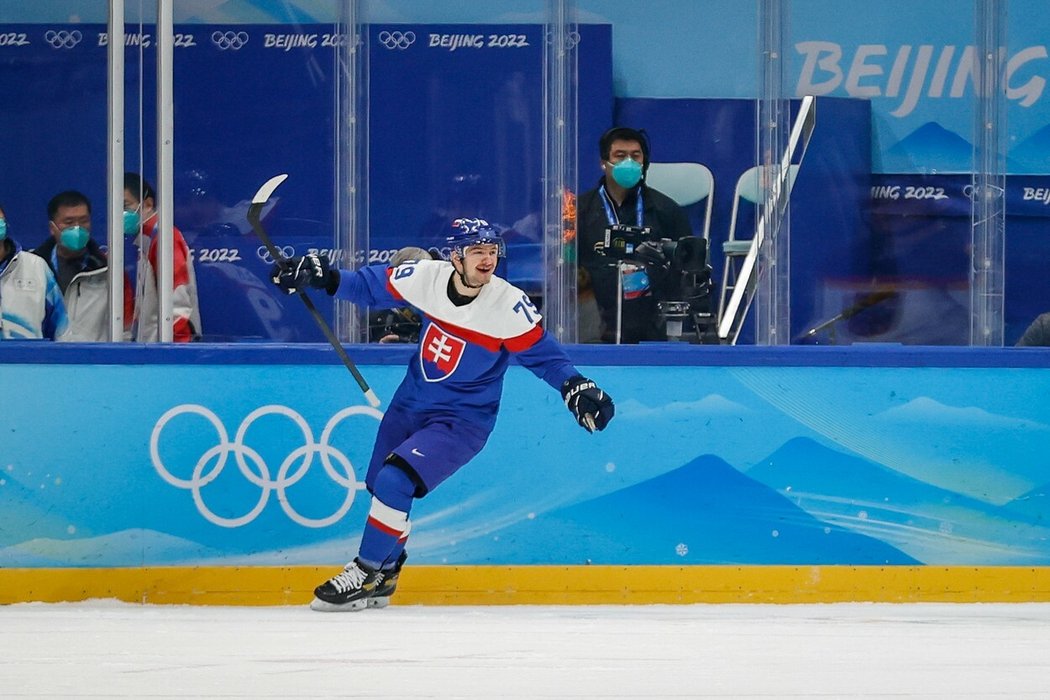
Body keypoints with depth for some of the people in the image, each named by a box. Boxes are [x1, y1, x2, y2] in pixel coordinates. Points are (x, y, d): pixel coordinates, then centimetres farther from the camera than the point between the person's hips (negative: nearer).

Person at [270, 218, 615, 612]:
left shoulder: (509, 306, -20)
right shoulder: (426, 277, -11)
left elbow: (542, 353, -10)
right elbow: (371, 286, 4)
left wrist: (575, 387, -25)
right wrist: (321, 277, -6)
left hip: (461, 419, -5)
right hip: (411, 403, 5)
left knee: (394, 482, -20)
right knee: (381, 487, 14)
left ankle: (366, 575, -5)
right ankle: (384, 575, 36)